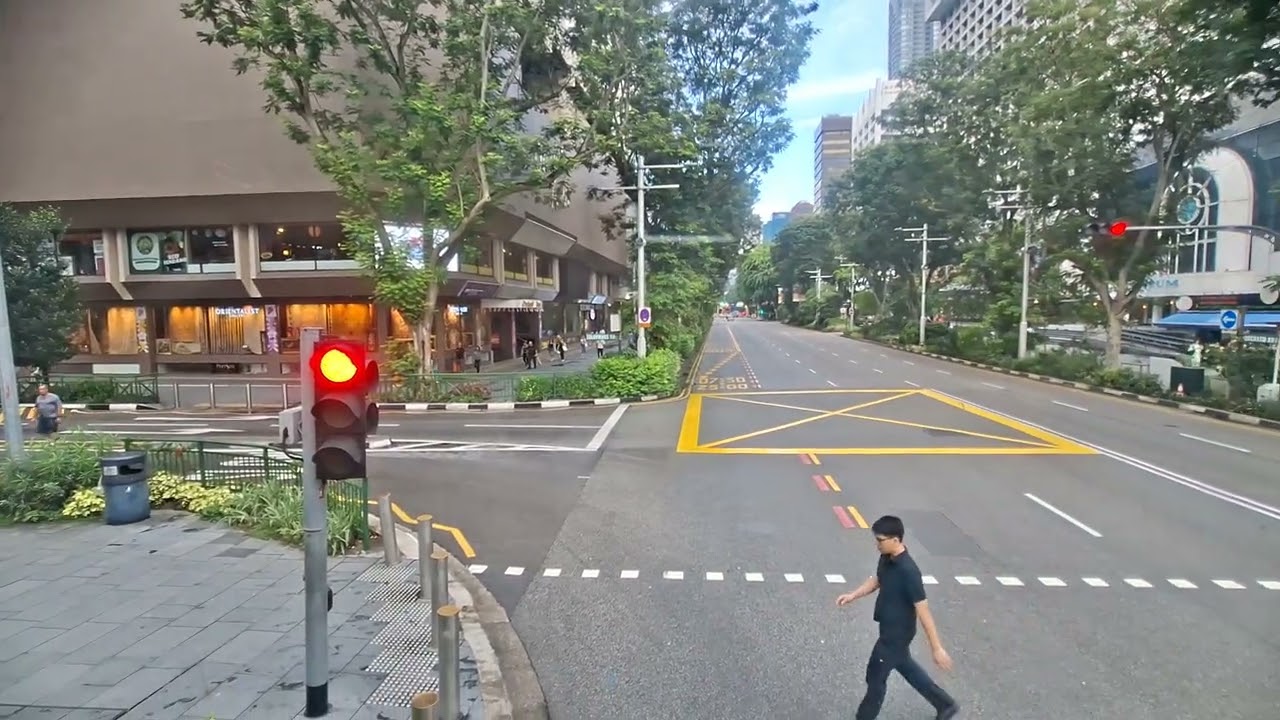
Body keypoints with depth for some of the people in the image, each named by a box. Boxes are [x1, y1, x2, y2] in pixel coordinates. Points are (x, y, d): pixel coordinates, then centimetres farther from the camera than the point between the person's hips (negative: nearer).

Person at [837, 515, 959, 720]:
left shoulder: (908, 571, -32)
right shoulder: (887, 558, -6)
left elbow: (922, 610, -28)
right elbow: (877, 580, 13)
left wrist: (937, 648, -22)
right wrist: (853, 595, 1)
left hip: (898, 632, -9)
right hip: (890, 628, 9)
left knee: (875, 674, 9)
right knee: (905, 666, 27)